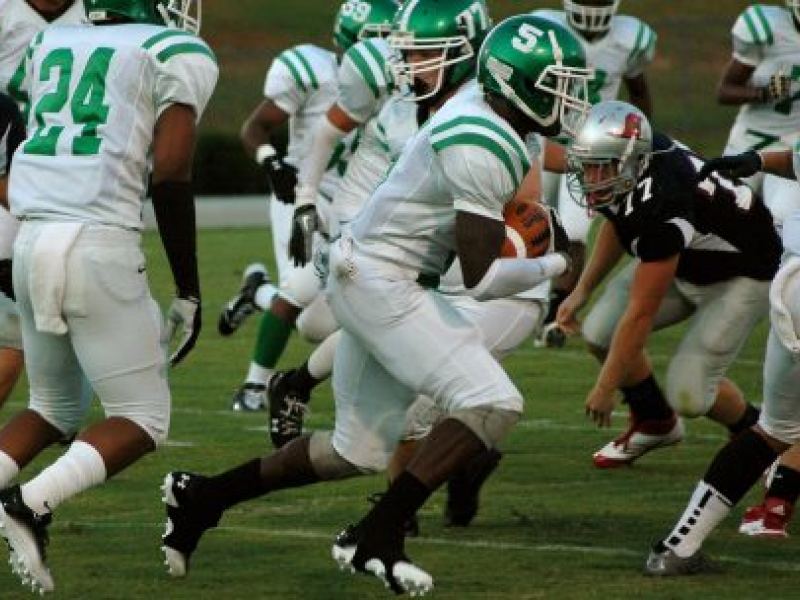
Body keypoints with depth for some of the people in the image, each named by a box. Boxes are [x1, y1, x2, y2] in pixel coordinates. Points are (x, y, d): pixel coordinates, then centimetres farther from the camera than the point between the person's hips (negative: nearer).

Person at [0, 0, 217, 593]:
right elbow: (170, 177, -5)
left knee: (56, 409, 24)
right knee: (143, 419, 7)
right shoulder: (181, 56, 2)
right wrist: (188, 291, -1)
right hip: (101, 247, -6)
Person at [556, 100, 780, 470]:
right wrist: (582, 290, 5)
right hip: (682, 259, 8)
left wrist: (606, 388, -23)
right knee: (600, 332, -5)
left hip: (741, 276, -8)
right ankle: (655, 423, 19)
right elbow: (617, 224, 9)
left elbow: (640, 314, -32)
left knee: (688, 394, -13)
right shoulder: (624, 158, -18)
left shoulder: (659, 205, -41)